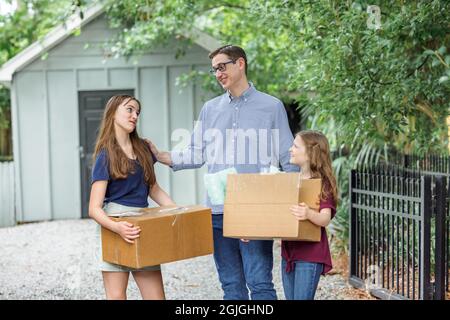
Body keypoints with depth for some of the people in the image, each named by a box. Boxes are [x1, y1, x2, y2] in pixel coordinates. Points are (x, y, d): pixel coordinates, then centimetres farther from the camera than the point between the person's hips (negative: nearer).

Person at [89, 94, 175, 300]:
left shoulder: (143, 148, 12)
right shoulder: (106, 155, -5)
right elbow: (94, 208, -12)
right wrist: (117, 227, -31)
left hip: (142, 227, 5)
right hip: (115, 226, -5)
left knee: (156, 296, 0)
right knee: (116, 296, -4)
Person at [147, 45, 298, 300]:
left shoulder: (271, 106, 4)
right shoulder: (210, 109, 14)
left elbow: (288, 160, 3)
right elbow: (197, 154, 14)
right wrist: (160, 156, 2)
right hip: (219, 210, 4)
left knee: (259, 282, -7)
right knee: (231, 284, 10)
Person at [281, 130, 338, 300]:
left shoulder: (322, 183, -11)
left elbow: (325, 219, -23)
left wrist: (309, 214, -45)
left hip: (310, 255, -7)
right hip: (288, 252, 7)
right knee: (290, 297, 13)